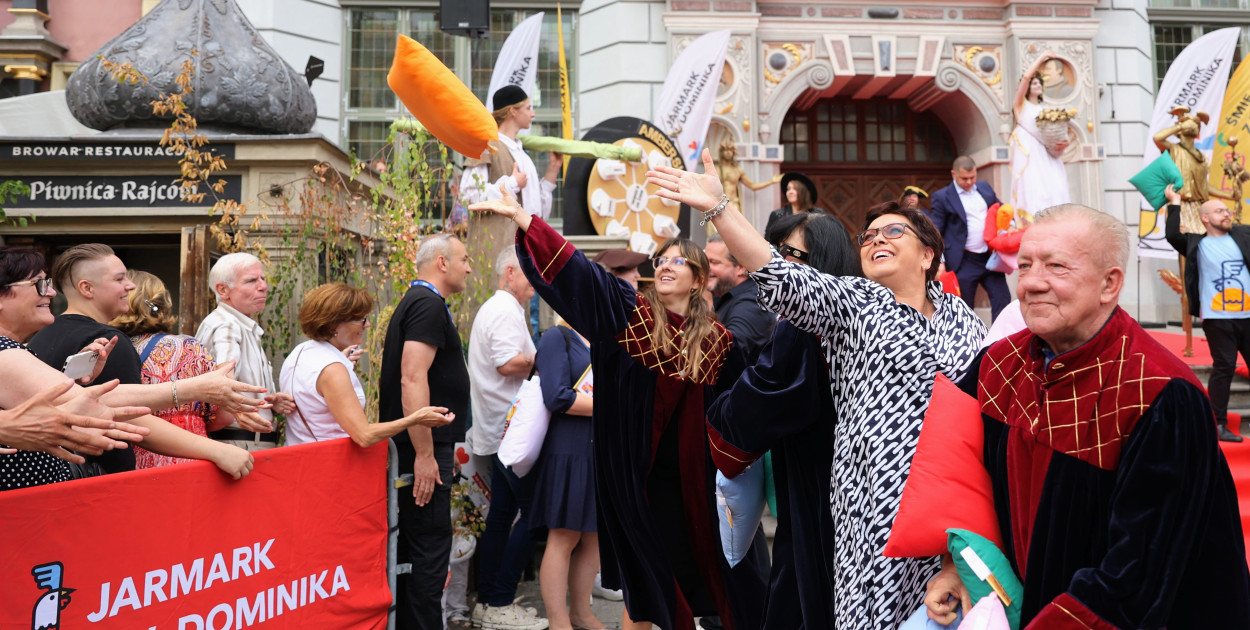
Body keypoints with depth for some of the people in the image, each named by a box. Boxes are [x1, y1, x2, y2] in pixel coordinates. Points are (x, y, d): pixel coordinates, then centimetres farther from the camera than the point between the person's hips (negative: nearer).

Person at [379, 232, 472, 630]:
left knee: (416, 544, 17)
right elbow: (412, 379, -24)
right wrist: (424, 455, -24)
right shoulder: (428, 305, -14)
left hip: (422, 444, 10)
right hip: (424, 447, -10)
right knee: (430, 547, -5)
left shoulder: (417, 302, 18)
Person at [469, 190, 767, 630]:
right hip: (637, 473, -1)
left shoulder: (715, 337, 3)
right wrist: (521, 216, -20)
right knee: (646, 572, 7)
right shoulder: (633, 313, -2)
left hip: (690, 474, 2)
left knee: (690, 565, 9)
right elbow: (576, 270, -12)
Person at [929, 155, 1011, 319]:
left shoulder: (985, 188, 12)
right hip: (964, 262, -5)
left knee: (1002, 299, 3)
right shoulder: (942, 197, -4)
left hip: (990, 257, 5)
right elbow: (935, 232, -5)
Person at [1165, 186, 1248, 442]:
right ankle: (1218, 424, 5)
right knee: (1223, 367, -3)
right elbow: (1172, 235, -13)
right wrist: (1175, 203, -8)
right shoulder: (1197, 244, 3)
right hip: (1218, 318, -4)